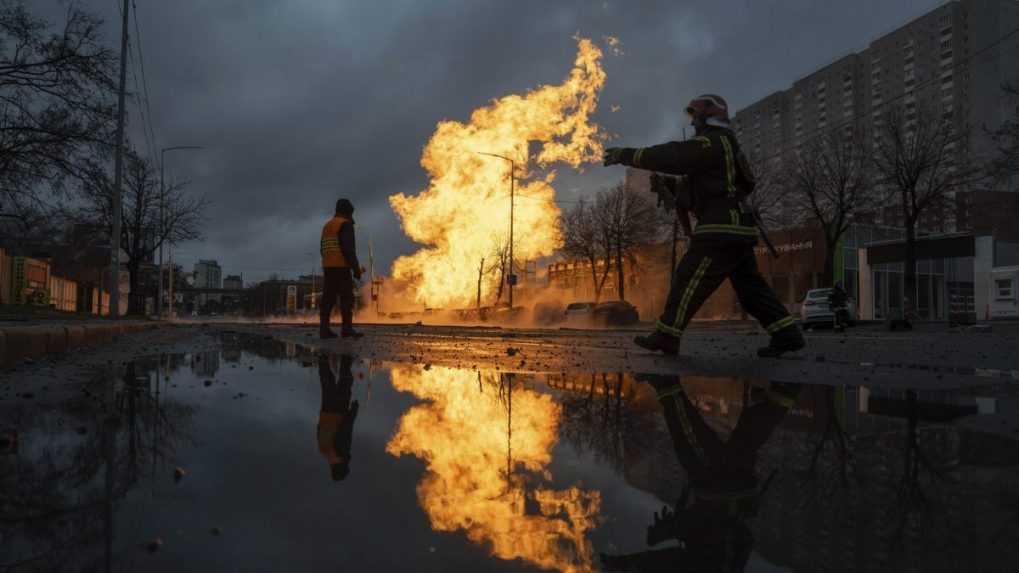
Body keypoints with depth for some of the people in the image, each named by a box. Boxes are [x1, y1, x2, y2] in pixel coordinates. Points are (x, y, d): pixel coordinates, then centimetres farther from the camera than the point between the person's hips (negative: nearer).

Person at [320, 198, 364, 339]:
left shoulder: (327, 225, 20)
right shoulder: (346, 224, -6)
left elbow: (323, 249, 20)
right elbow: (348, 248, -17)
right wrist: (356, 269, -16)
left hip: (328, 266, 8)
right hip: (341, 267, -8)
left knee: (328, 298, 5)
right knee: (347, 297, -7)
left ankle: (324, 329, 1)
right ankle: (347, 328, -12)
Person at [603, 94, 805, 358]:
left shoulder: (713, 142, -7)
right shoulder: (723, 146, 26)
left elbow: (672, 156, -15)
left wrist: (627, 155, -14)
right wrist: (672, 190, 16)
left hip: (722, 228, -10)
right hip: (737, 228, 10)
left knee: (688, 279, -7)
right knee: (750, 286, 10)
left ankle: (666, 336, -5)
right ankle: (787, 334, 8)